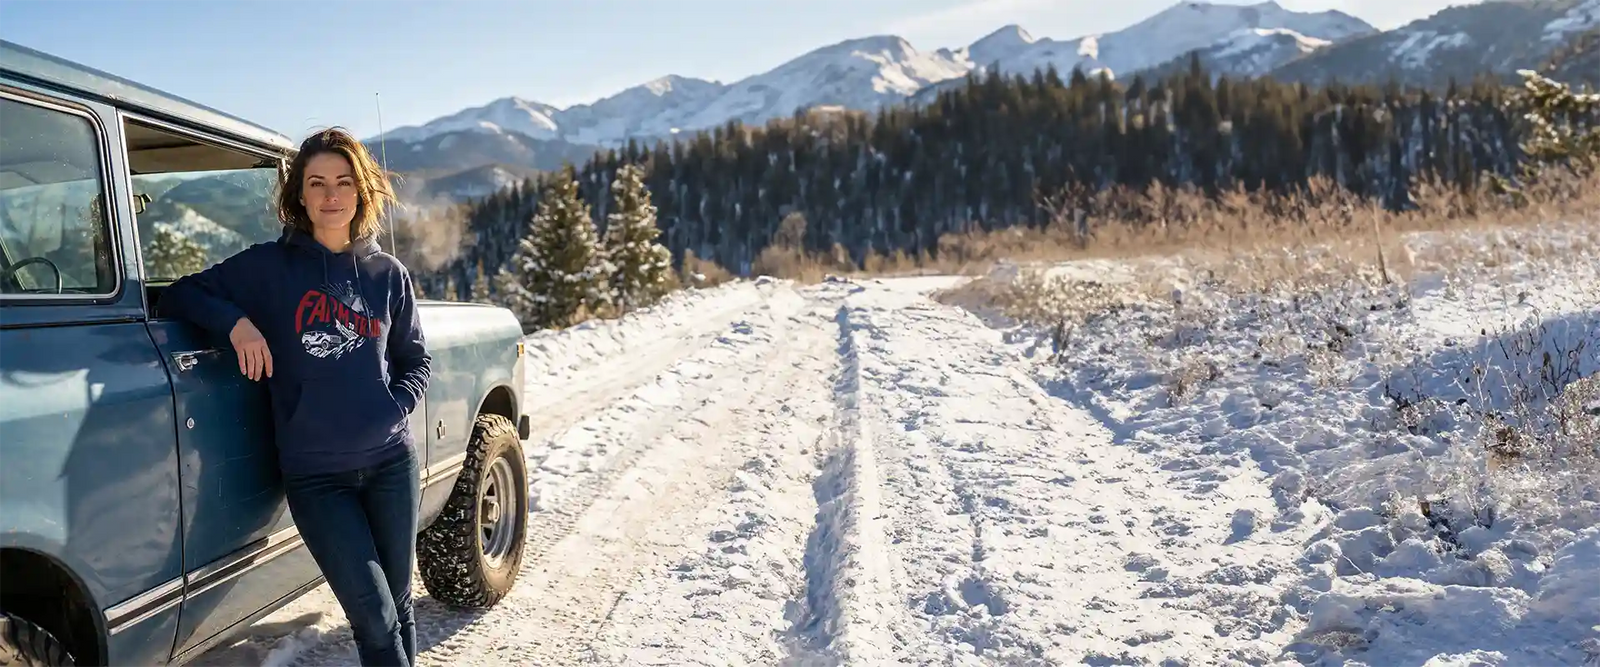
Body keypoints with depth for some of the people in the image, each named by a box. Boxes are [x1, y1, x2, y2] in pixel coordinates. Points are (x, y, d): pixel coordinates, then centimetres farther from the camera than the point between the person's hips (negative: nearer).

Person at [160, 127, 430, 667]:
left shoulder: (388, 275, 7)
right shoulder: (268, 266, 0)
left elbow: (415, 358, 15)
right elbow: (180, 295, 2)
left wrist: (395, 407, -3)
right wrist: (236, 321, -16)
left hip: (390, 461, 3)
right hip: (314, 475, -2)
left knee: (397, 603, 12)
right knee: (374, 616, -5)